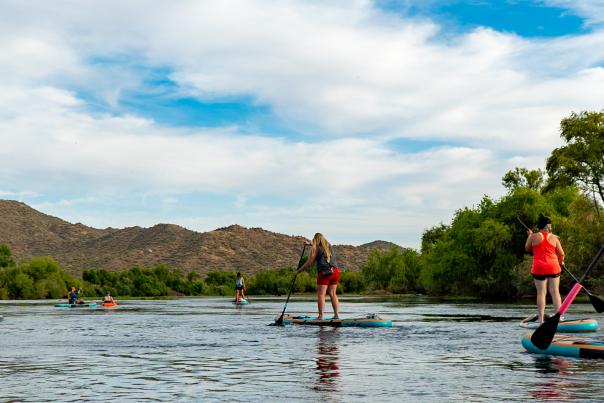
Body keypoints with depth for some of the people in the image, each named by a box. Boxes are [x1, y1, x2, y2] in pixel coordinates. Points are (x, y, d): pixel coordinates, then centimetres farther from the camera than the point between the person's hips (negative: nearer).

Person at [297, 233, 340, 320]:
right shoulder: (329, 246, 20)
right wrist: (310, 243, 54)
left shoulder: (315, 248, 2)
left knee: (321, 295, -5)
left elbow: (309, 264, -1)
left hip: (324, 272, -6)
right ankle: (336, 315, 4)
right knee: (333, 294, 9)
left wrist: (299, 270, 12)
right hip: (335, 272, 6)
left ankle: (320, 316, -12)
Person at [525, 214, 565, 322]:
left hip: (539, 268, -1)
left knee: (541, 293, 0)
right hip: (553, 267, 1)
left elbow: (527, 249, 15)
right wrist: (560, 262, 24)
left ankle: (540, 318, -2)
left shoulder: (534, 237, -2)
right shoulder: (554, 237, 2)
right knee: (555, 292, 5)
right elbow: (561, 254, 3)